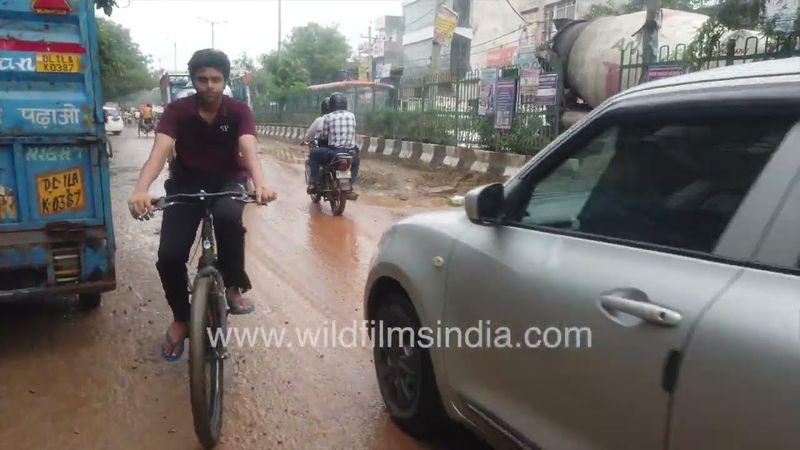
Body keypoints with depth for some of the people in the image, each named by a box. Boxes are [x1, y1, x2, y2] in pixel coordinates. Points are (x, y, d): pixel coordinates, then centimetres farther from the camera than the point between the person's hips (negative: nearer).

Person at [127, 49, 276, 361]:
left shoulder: (239, 112, -13)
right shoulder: (177, 111, -14)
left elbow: (249, 149, -31)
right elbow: (160, 150, -30)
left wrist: (260, 183, -54)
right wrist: (141, 189, -50)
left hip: (227, 182, -1)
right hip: (186, 184, 1)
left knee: (229, 217, -37)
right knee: (169, 256, -13)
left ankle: (233, 285, -12)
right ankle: (181, 319, 14)